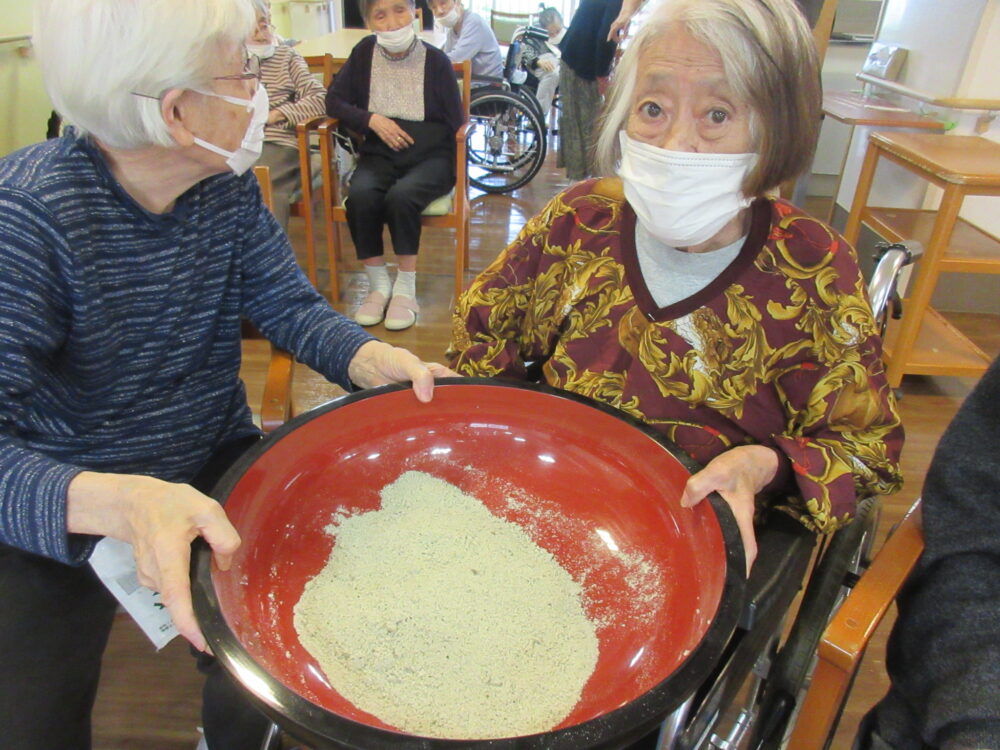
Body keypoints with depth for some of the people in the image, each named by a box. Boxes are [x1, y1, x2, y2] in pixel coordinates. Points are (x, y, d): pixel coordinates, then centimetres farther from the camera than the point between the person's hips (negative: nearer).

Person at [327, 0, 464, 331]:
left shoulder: (436, 61, -1)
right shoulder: (365, 53, 6)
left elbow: (456, 124, 2)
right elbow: (334, 101, 8)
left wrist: (462, 181, -7)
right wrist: (372, 120, -9)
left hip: (430, 157, -2)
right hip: (379, 156, 2)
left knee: (401, 196, -34)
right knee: (360, 196, -29)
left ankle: (406, 288, -17)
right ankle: (378, 285, -12)